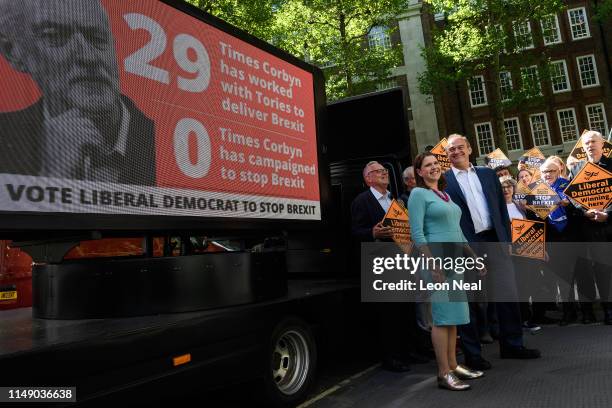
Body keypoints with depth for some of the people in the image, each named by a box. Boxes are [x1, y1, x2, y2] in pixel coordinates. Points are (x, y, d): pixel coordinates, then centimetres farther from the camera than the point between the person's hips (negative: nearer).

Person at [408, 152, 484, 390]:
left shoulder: (445, 195, 20)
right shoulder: (418, 194, -5)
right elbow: (416, 233, -13)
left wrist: (473, 257, 19)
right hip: (438, 259, -8)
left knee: (454, 315, 12)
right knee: (442, 316, -5)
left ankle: (453, 366, 22)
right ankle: (444, 374, 3)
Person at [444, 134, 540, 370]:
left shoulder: (488, 174, 14)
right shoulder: (442, 181, 0)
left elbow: (502, 207, 14)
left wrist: (507, 239, 7)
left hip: (495, 241, 5)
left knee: (507, 294, 10)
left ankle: (512, 345, 27)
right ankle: (472, 353, 14)